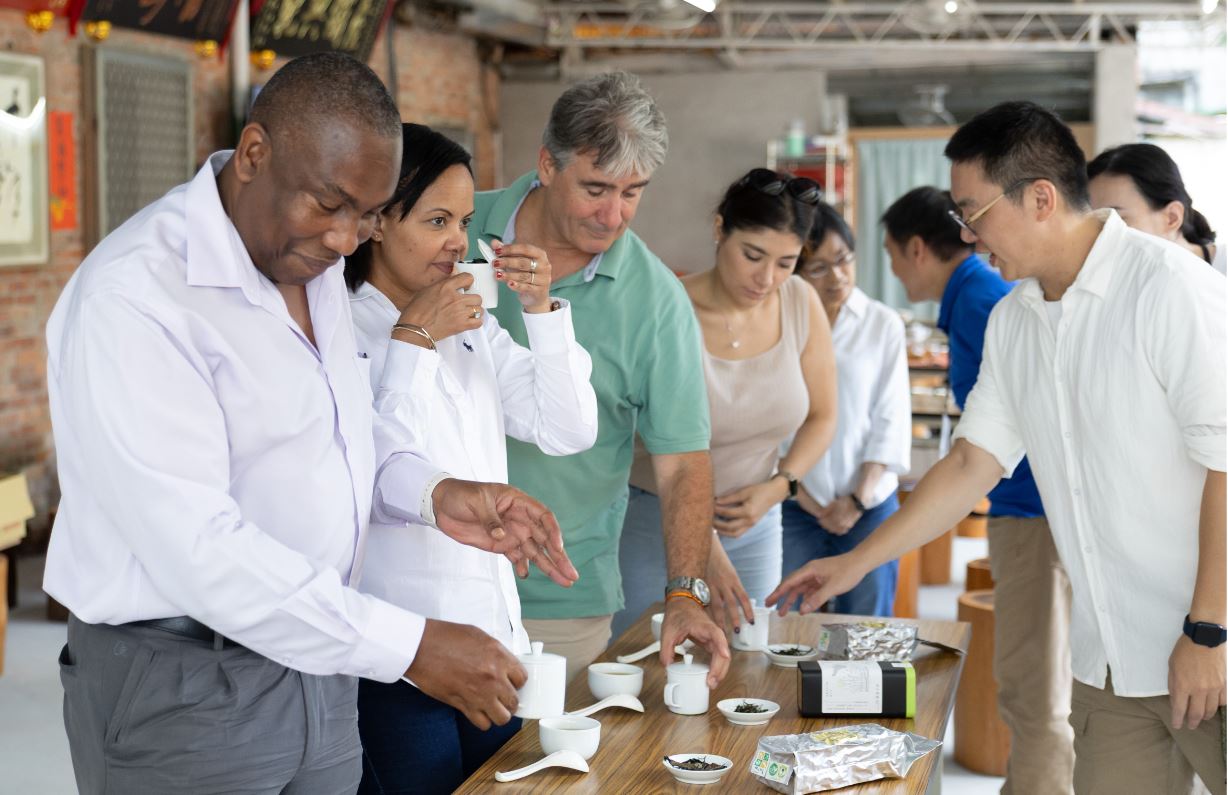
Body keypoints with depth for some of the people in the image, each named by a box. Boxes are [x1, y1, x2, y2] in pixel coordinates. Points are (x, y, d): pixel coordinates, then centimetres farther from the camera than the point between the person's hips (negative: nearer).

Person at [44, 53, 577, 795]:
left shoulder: (310, 255, 5)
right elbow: (201, 550, -28)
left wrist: (434, 491, -3)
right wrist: (411, 646, -27)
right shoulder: (133, 297, -22)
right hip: (181, 690, -7)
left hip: (313, 664, 8)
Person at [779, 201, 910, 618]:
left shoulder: (883, 325, 5)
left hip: (870, 504, 1)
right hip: (795, 505, -1)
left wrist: (858, 499, -6)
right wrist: (812, 505, -5)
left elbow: (891, 421, 4)